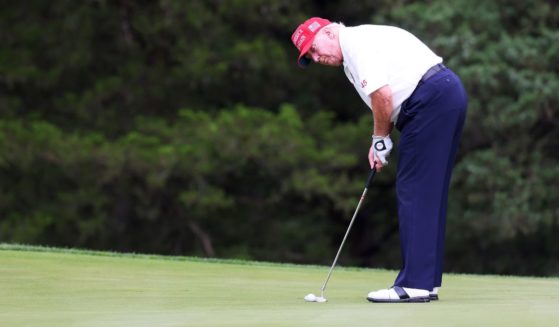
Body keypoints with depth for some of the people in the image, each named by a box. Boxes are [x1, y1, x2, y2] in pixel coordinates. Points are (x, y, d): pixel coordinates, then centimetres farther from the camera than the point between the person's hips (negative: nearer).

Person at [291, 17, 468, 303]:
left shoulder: (356, 41, -7)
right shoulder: (353, 55, 24)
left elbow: (381, 94, -17)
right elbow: (387, 99, 25)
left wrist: (381, 138, -4)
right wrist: (378, 141, 11)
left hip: (432, 99, -10)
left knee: (415, 191, -8)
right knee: (429, 194, 12)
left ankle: (415, 284, -9)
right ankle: (428, 281, 15)